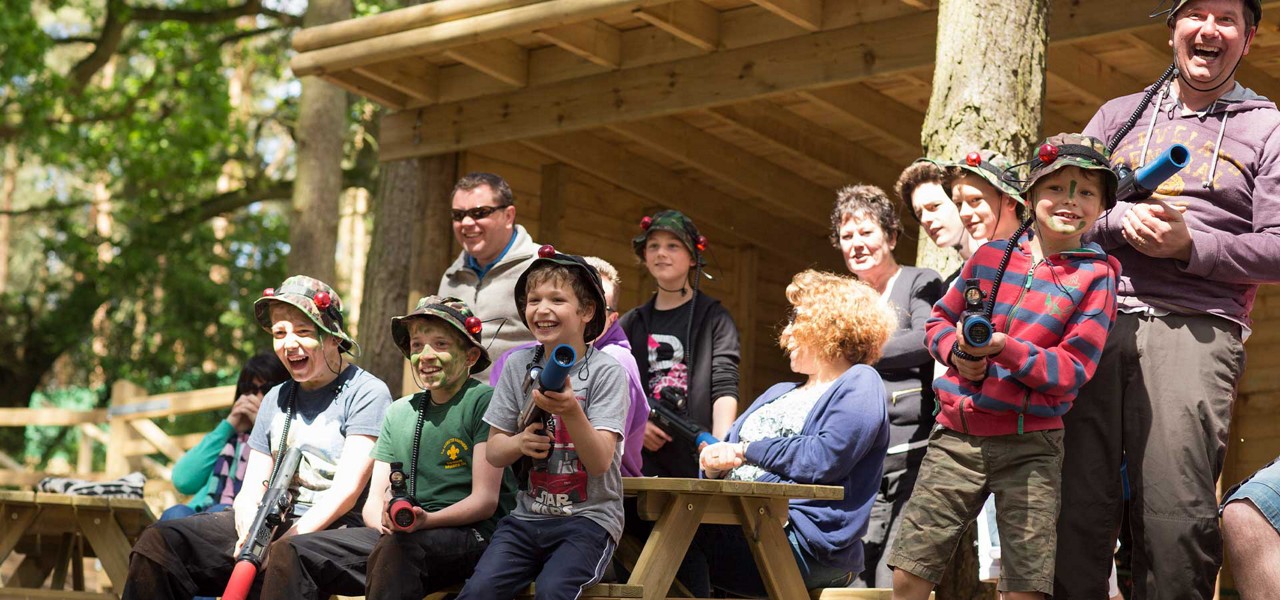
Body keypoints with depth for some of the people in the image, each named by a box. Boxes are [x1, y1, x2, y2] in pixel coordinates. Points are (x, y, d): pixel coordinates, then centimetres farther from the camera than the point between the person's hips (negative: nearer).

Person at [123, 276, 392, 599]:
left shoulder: (366, 392, -2)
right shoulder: (276, 399, 20)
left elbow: (346, 489, -12)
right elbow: (252, 488, 13)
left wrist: (287, 541, -23)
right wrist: (250, 534, -10)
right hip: (271, 525, 7)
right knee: (159, 541, -13)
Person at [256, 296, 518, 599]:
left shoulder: (484, 401, -1)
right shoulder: (399, 412, 19)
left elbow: (486, 499, -8)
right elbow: (373, 501, 14)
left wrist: (426, 519, -25)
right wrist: (386, 521, -11)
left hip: (467, 532, -6)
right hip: (399, 534, 6)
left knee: (394, 549, -39)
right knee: (288, 552, -12)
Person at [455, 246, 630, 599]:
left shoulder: (606, 371, -6)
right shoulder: (517, 366, 6)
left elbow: (600, 461, -14)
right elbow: (493, 452, 10)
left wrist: (569, 409, -30)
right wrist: (518, 443, -13)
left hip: (589, 518, -3)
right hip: (527, 517, 4)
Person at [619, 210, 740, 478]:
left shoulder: (713, 317, 7)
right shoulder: (631, 324, 18)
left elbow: (725, 388, -4)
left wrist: (720, 446, -18)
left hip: (697, 456, -3)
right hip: (645, 455, 3)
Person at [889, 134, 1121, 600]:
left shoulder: (1095, 276, -1)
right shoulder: (991, 256, 8)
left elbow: (1070, 371, -7)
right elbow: (939, 320, 17)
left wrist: (1003, 348, -21)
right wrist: (957, 352, -5)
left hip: (1030, 446, -3)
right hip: (957, 436, 3)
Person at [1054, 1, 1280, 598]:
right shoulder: (1119, 115, 22)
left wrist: (1190, 245, -10)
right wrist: (1121, 221, -7)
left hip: (1193, 329, -2)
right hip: (1094, 319, 2)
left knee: (1176, 518, -13)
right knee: (1077, 504, -6)